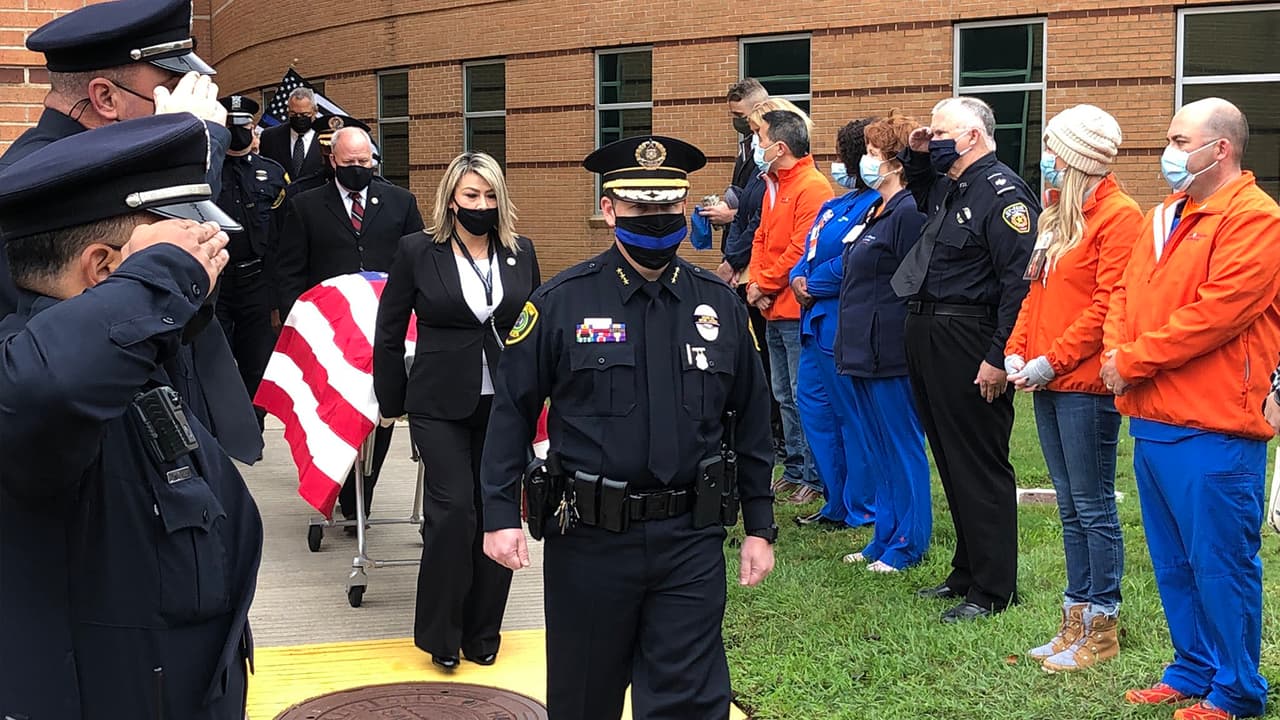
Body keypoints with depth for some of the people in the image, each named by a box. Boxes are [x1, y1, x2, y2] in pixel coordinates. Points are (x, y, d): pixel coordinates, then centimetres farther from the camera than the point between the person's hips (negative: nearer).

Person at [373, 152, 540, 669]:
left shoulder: (521, 254, 7)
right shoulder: (417, 251, -2)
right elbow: (388, 331, 3)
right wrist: (392, 401, 4)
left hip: (506, 405, 3)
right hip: (440, 406, -3)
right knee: (453, 508, -11)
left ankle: (482, 632, 19)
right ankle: (440, 632, 7)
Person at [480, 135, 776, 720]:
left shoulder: (719, 305, 3)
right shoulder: (561, 302, -5)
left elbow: (750, 422, 10)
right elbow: (512, 411, -2)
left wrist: (760, 527, 9)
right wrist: (501, 515, -7)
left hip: (690, 541, 1)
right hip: (587, 539, -1)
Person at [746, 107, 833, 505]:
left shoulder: (812, 187, -15)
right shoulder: (773, 185, 15)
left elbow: (803, 249, -20)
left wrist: (766, 284, -11)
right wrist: (755, 282, 2)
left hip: (799, 312, -10)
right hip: (774, 310, 10)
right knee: (785, 396, 16)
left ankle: (816, 478, 3)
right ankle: (795, 470, 26)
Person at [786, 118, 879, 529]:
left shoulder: (876, 206, -14)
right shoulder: (834, 205, 18)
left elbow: (850, 263, -22)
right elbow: (808, 253, 20)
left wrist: (813, 287, -10)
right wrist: (799, 278, 0)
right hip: (818, 322, 11)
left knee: (854, 418, -2)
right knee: (812, 406, 14)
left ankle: (861, 510, 10)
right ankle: (836, 504, 24)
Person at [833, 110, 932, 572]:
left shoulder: (909, 213, -14)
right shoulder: (875, 212, 16)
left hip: (890, 355, -10)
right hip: (863, 352, 10)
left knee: (901, 448, 1)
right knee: (878, 451, 16)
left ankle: (908, 544, 11)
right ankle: (885, 538, 25)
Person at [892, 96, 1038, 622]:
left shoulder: (1002, 192, -15)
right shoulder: (947, 187, 14)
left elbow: (1019, 281, -21)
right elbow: (922, 198, 40)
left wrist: (999, 357, -23)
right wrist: (915, 157, 19)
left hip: (968, 341, -10)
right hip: (926, 336, 10)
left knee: (980, 466, -2)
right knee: (951, 460, 16)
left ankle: (993, 589, 7)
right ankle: (966, 572, 27)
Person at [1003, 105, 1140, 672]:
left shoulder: (1117, 216, -10)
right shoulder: (1057, 215, 17)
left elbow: (1109, 303, -17)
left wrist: (1053, 359, -17)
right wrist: (1016, 350, 5)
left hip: (1085, 381, -9)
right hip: (1048, 382, 9)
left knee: (1093, 507, -1)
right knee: (1070, 507, 14)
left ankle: (1101, 629, 8)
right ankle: (1076, 620, 22)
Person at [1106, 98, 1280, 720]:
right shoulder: (1164, 216, 17)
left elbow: (1216, 313, -20)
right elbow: (1125, 294, 17)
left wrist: (1134, 362, -15)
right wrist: (1116, 352, -3)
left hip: (1213, 429, -9)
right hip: (1152, 421, 9)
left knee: (1221, 563, 0)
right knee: (1173, 562, 16)